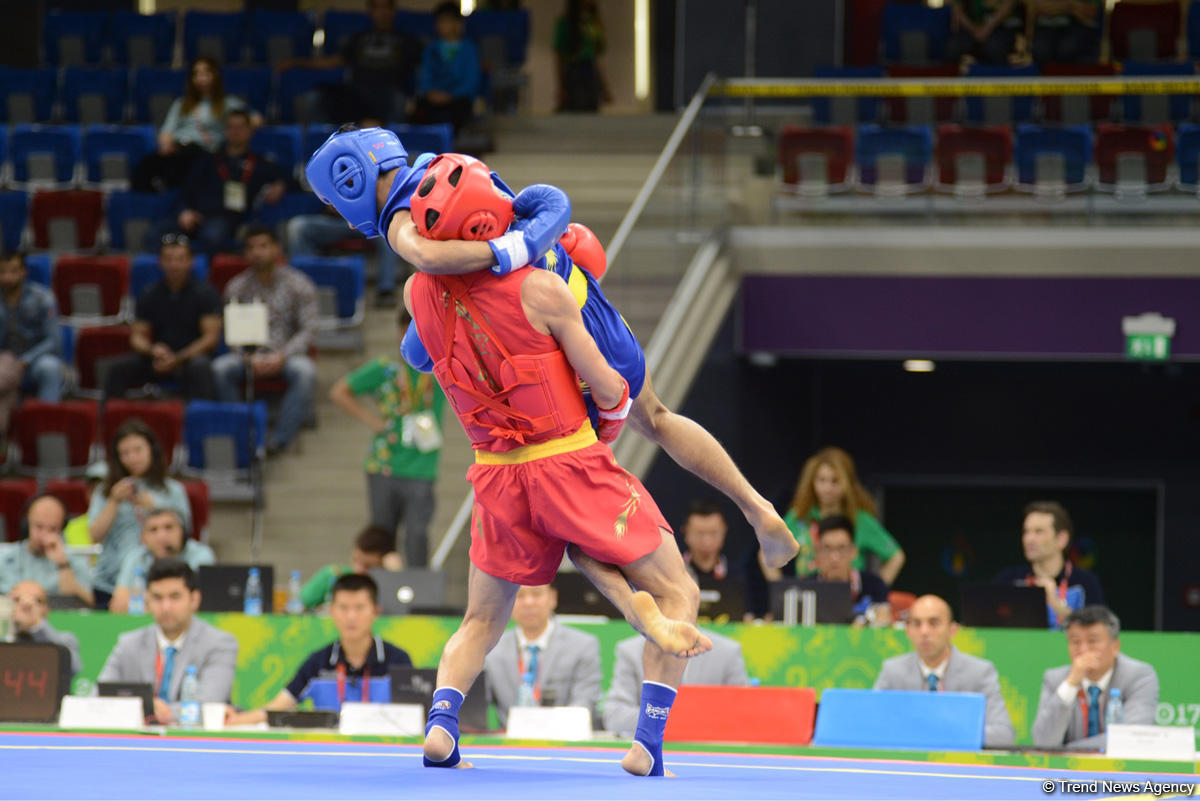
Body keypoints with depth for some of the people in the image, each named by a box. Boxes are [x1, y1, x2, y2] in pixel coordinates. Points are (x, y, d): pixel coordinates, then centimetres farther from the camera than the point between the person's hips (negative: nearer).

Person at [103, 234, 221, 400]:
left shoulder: (204, 292, -2)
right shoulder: (149, 294, 8)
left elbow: (211, 337, -8)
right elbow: (137, 336, 8)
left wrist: (178, 359, -19)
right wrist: (152, 350, -16)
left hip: (192, 356, -3)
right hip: (156, 360, 3)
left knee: (200, 366, -38)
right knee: (119, 365, -21)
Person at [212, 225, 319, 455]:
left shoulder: (299, 285, 1)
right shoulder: (237, 287, 7)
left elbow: (308, 329, -5)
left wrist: (282, 356, -21)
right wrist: (250, 359, -20)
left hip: (287, 353, -2)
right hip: (249, 356, 2)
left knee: (304, 371, -36)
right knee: (219, 368, -29)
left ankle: (280, 439, -35)